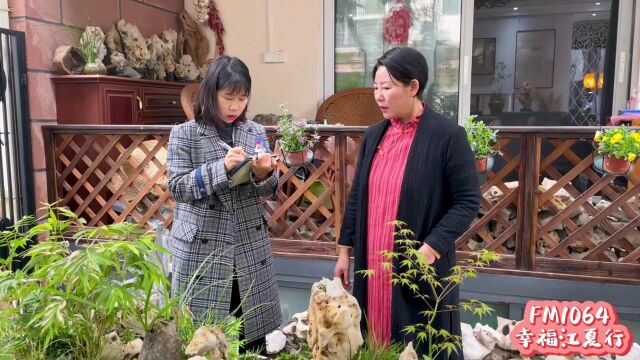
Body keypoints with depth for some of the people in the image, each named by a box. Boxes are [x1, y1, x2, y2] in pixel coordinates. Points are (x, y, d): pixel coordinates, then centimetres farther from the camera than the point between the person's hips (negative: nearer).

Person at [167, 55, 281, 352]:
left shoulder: (255, 132, 6)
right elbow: (177, 186, -12)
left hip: (250, 247, 3)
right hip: (201, 249, -3)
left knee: (252, 331, 11)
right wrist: (223, 167, -23)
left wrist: (263, 175, -16)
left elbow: (268, 191, 7)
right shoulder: (184, 134, -4)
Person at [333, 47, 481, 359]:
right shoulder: (373, 135, 7)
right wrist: (345, 250, 12)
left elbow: (468, 201, -10)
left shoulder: (447, 135, -10)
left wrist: (430, 249, -19)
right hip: (371, 264, 5)